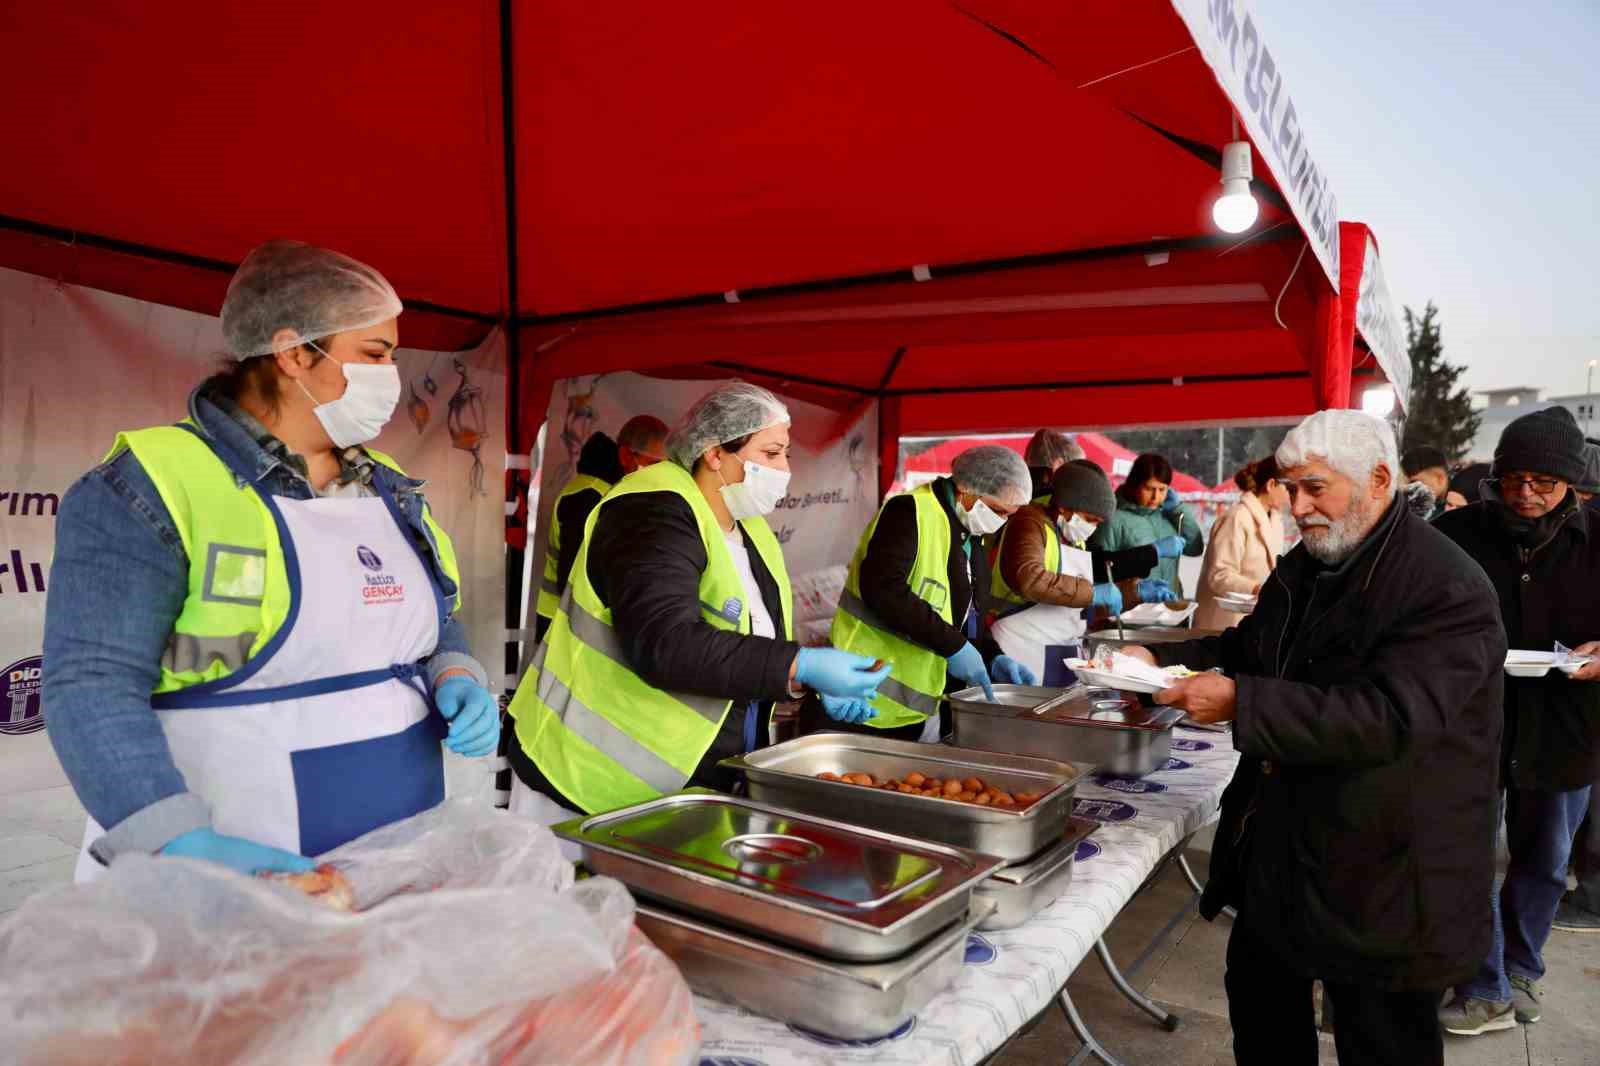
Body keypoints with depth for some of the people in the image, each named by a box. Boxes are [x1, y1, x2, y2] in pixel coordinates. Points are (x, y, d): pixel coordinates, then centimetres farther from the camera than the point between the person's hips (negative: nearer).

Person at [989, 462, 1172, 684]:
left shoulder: (1075, 541, 19)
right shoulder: (1030, 523, -9)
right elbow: (1030, 579, -28)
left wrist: (1137, 590, 16)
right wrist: (1092, 593, -23)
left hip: (1067, 654, 9)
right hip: (1025, 656, -9)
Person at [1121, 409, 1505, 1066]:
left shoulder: (1450, 589, -21)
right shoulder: (1303, 566, 6)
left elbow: (1392, 717, -32)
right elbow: (1246, 645, 16)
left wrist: (1240, 702, -35)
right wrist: (1160, 657, -1)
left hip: (1383, 879, -7)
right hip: (1277, 841, 8)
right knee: (1260, 996, 23)